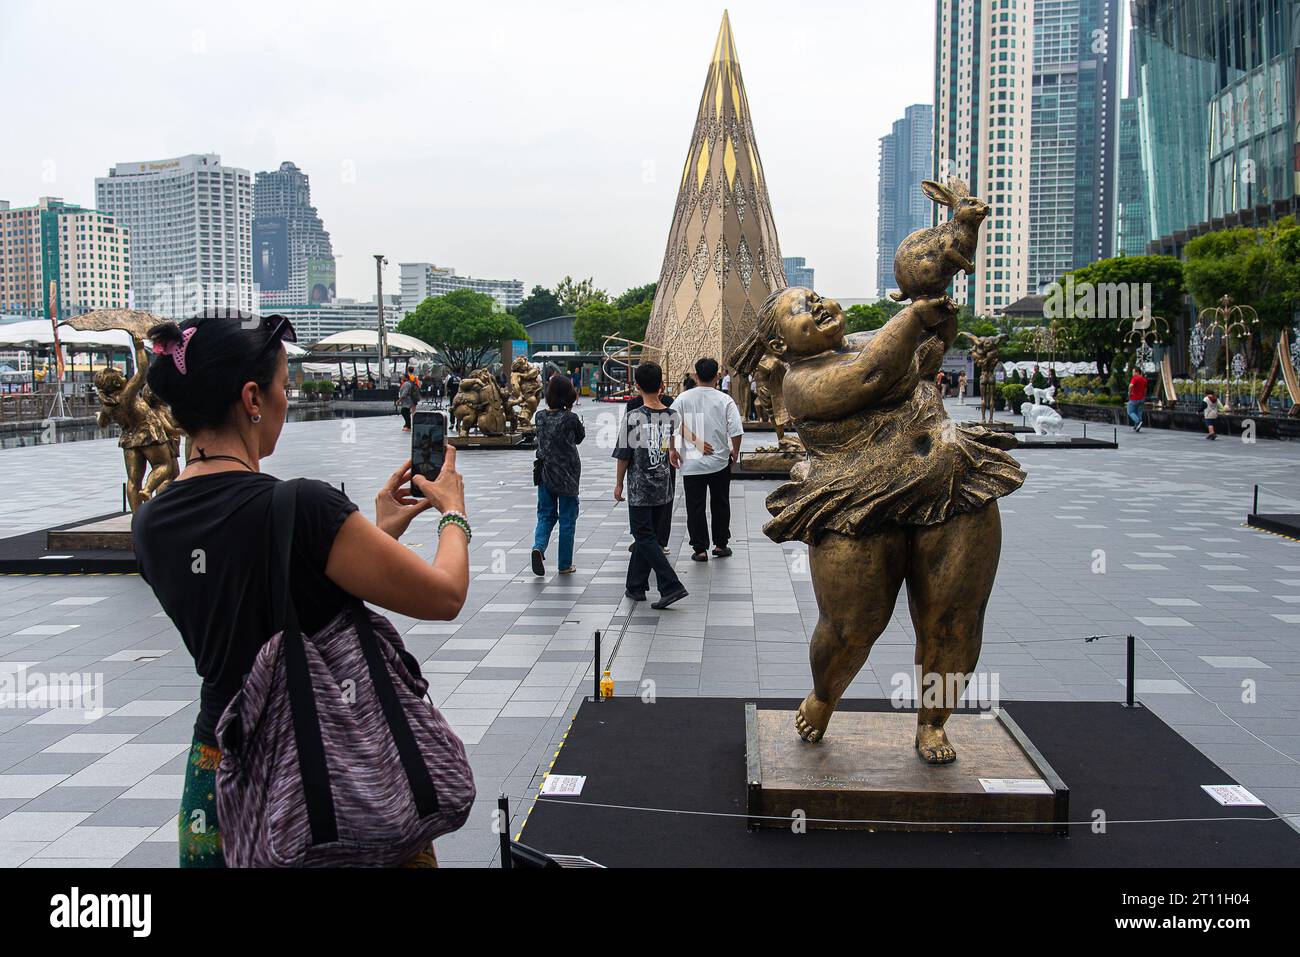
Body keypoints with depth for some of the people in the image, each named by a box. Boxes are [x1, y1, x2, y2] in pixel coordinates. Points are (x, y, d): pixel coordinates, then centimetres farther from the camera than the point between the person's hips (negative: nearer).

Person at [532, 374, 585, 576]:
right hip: (567, 476, -4)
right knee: (567, 519, 8)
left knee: (546, 515, 14)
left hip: (544, 474, 4)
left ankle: (539, 546, -13)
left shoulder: (540, 416, -3)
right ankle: (565, 565, 14)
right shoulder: (570, 418, -16)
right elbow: (579, 438, 3)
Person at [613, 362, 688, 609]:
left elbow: (623, 455, -7)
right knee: (647, 535, 16)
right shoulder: (673, 417, -2)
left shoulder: (632, 417, -12)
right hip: (664, 488, 4)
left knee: (645, 538, 1)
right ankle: (636, 586, 23)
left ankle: (672, 586, -11)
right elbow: (677, 454, 1)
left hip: (639, 489, -4)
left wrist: (619, 484, 5)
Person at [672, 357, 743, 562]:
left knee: (695, 507, 6)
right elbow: (736, 431, -10)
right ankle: (720, 545, 23)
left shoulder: (684, 399, -4)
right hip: (720, 462, 0)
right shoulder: (724, 400, -7)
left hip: (691, 463, 0)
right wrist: (735, 451, 8)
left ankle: (700, 549, 8)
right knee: (720, 504, 16)